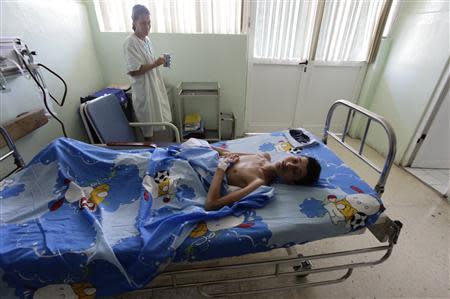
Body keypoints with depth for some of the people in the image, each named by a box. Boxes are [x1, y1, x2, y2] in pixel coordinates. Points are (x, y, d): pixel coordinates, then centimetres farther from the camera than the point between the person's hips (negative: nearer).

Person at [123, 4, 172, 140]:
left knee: (154, 118, 19)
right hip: (143, 89, -9)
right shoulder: (130, 43, -18)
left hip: (154, 85, 9)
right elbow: (133, 71, -23)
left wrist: (158, 62, 5)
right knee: (147, 121, 4)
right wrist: (155, 64, -26)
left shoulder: (146, 39, 9)